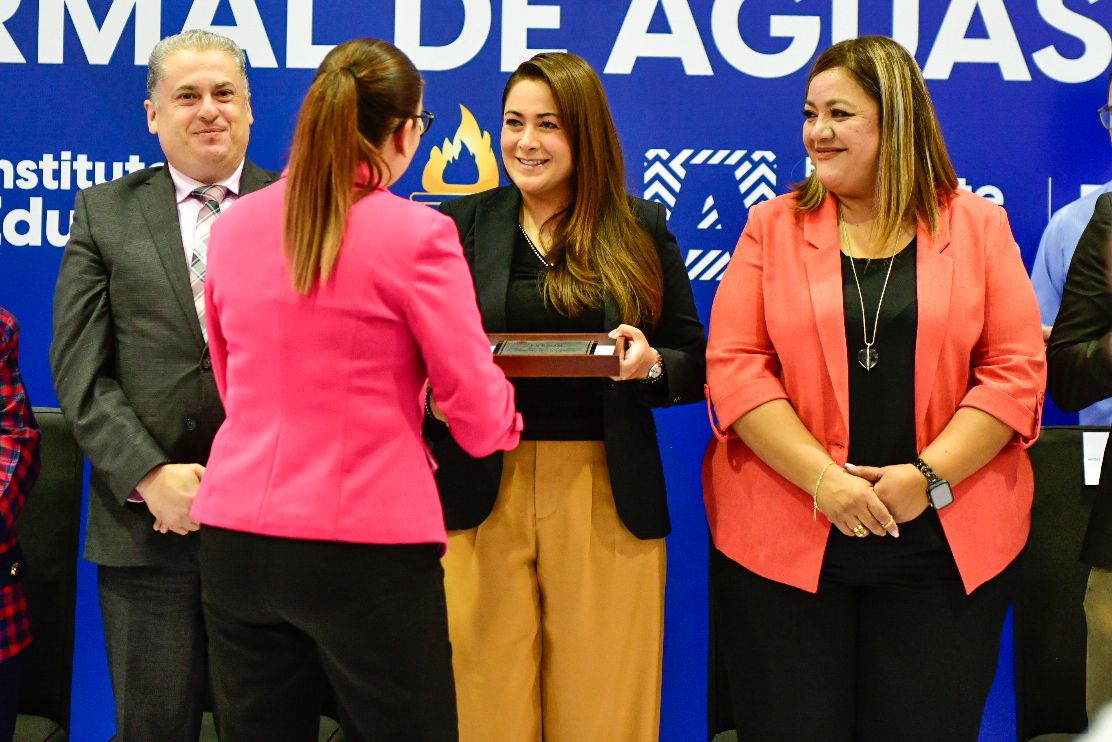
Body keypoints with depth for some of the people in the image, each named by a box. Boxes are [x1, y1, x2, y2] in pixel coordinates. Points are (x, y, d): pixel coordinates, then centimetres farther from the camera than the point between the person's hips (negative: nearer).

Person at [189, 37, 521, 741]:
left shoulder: (235, 226, 4)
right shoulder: (415, 234, -11)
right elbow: (476, 406, -6)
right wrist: (505, 426, 16)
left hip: (236, 529, 5)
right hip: (368, 540, -5)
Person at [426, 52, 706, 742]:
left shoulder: (642, 230, 7)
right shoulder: (459, 225, 8)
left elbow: (695, 367, 8)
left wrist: (651, 364, -12)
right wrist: (442, 384, -12)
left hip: (608, 501, 0)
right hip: (480, 494, 0)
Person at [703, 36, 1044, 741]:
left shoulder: (978, 226, 6)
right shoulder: (772, 227, 6)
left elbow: (1017, 369, 0)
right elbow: (734, 365, -2)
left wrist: (929, 476, -12)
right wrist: (821, 477, -14)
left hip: (946, 547, 0)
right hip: (786, 543, 0)